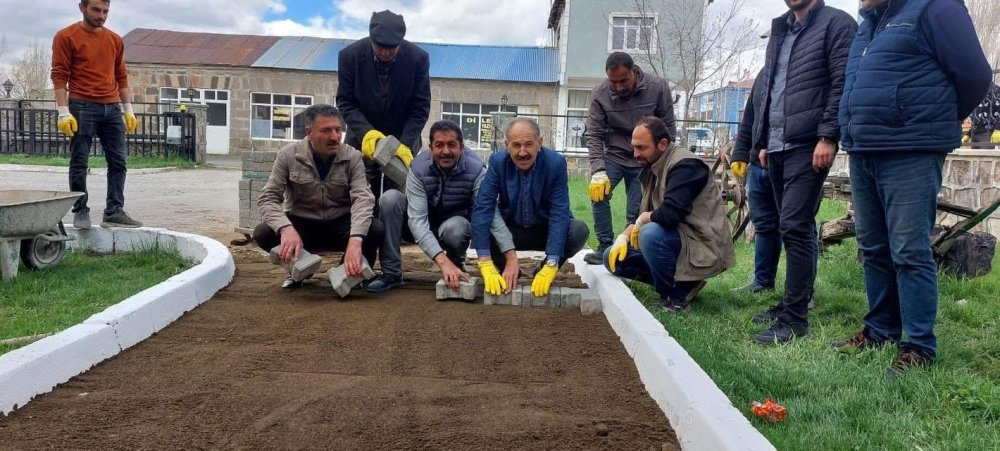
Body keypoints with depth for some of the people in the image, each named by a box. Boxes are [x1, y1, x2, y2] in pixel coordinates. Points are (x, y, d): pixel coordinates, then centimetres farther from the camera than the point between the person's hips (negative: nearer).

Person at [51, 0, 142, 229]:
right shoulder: (66, 37, -2)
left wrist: (128, 110, 13)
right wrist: (64, 112, -13)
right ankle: (80, 212, 9)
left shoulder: (115, 40, 13)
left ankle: (114, 212, 7)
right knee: (79, 163, 1)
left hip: (112, 109, 5)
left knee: (118, 162, 2)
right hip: (82, 108, -5)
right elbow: (59, 76, -6)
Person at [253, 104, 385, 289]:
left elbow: (362, 198, -23)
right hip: (302, 225, 0)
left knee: (376, 230, -29)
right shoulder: (288, 155, -11)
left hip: (340, 226, 0)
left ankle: (351, 270, 3)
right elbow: (268, 198, -13)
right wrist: (286, 228, -36)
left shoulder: (352, 157, -12)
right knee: (263, 233, -28)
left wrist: (355, 240, -42)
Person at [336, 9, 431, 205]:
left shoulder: (418, 58, -16)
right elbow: (345, 102, -8)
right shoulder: (350, 55, -15)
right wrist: (366, 132, -24)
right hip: (363, 137, 1)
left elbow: (420, 107, -10)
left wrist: (405, 144, -22)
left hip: (403, 137, 0)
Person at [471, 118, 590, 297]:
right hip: (509, 231, 1)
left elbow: (559, 215, -25)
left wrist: (550, 267, -34)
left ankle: (544, 271, -5)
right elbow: (482, 209, -24)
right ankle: (508, 269, -3)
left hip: (544, 230, 0)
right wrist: (486, 264, -33)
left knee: (579, 230, -30)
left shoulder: (556, 163, -21)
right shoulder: (497, 162, -18)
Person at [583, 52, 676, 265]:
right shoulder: (600, 94, -15)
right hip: (614, 155, 1)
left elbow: (668, 128, -4)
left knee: (636, 212, -4)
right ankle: (605, 246, -5)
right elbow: (594, 135, -13)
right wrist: (598, 171, -24)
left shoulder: (658, 87, -14)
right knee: (598, 193, -19)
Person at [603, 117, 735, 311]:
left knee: (651, 234, -35)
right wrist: (624, 236, -5)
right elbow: (644, 214, 13)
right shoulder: (653, 167, 9)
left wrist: (643, 220, -13)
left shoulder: (685, 165, -19)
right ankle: (680, 281, 6)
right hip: (679, 239, 9)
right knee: (614, 258, 6)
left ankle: (677, 295, -14)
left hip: (703, 245, -9)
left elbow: (670, 214, -33)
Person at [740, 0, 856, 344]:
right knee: (793, 228, 12)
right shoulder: (779, 31, 21)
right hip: (777, 147, 8)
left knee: (795, 227, -11)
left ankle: (795, 317, -6)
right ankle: (795, 301, 21)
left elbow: (843, 84, -11)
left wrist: (828, 136, -19)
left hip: (808, 145, -8)